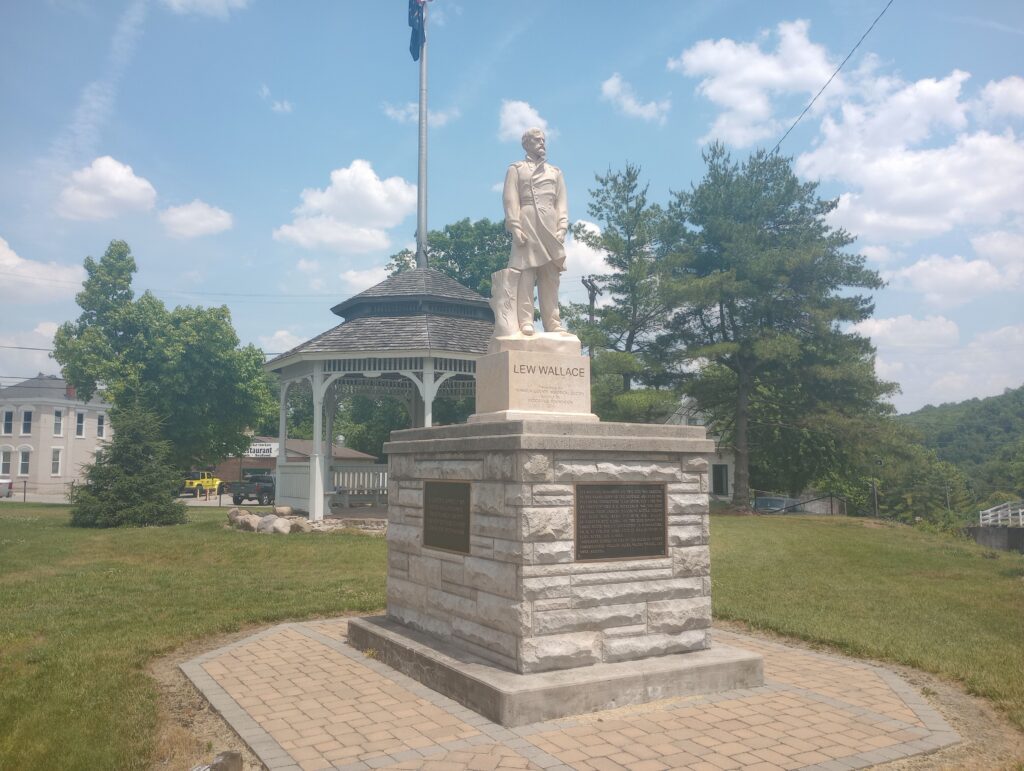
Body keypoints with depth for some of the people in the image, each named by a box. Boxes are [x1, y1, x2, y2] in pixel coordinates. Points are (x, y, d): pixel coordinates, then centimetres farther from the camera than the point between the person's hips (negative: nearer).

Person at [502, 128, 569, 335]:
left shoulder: (555, 172, 25)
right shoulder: (516, 169, 13)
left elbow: (562, 203, 16)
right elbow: (510, 200, 1)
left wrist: (562, 229, 1)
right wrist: (515, 228, -12)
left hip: (550, 228, 4)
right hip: (527, 225, -4)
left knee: (550, 278, 0)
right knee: (525, 275, -11)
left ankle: (553, 323, 0)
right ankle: (525, 322, -13)